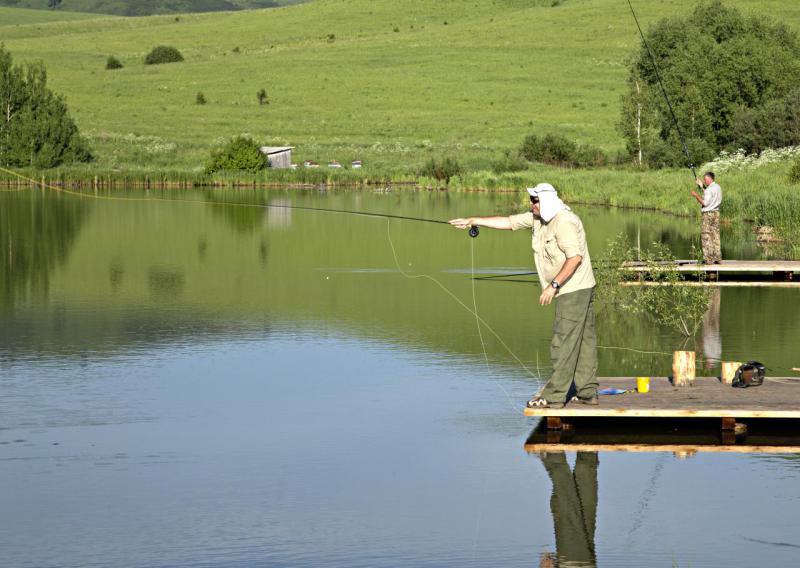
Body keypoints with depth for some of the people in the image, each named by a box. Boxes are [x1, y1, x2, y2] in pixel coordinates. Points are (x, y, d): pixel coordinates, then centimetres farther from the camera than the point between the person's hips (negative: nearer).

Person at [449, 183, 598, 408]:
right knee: (584, 340, 11)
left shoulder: (564, 222, -20)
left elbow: (575, 257, -26)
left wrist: (554, 285, -26)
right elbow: (508, 222, 17)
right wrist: (474, 220, 15)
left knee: (564, 343, -8)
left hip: (574, 290, -10)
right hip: (572, 290, 10)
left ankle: (554, 396, -6)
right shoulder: (537, 218, 9)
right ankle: (588, 392, 14)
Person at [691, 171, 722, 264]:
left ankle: (709, 260, -5)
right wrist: (702, 187, 21)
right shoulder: (718, 187, 10)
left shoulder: (709, 189, -17)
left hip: (708, 214, -9)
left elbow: (705, 203, -19)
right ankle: (717, 258, 12)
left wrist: (696, 195, -7)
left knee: (706, 237, -3)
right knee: (715, 235, 11)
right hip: (716, 212, 9)